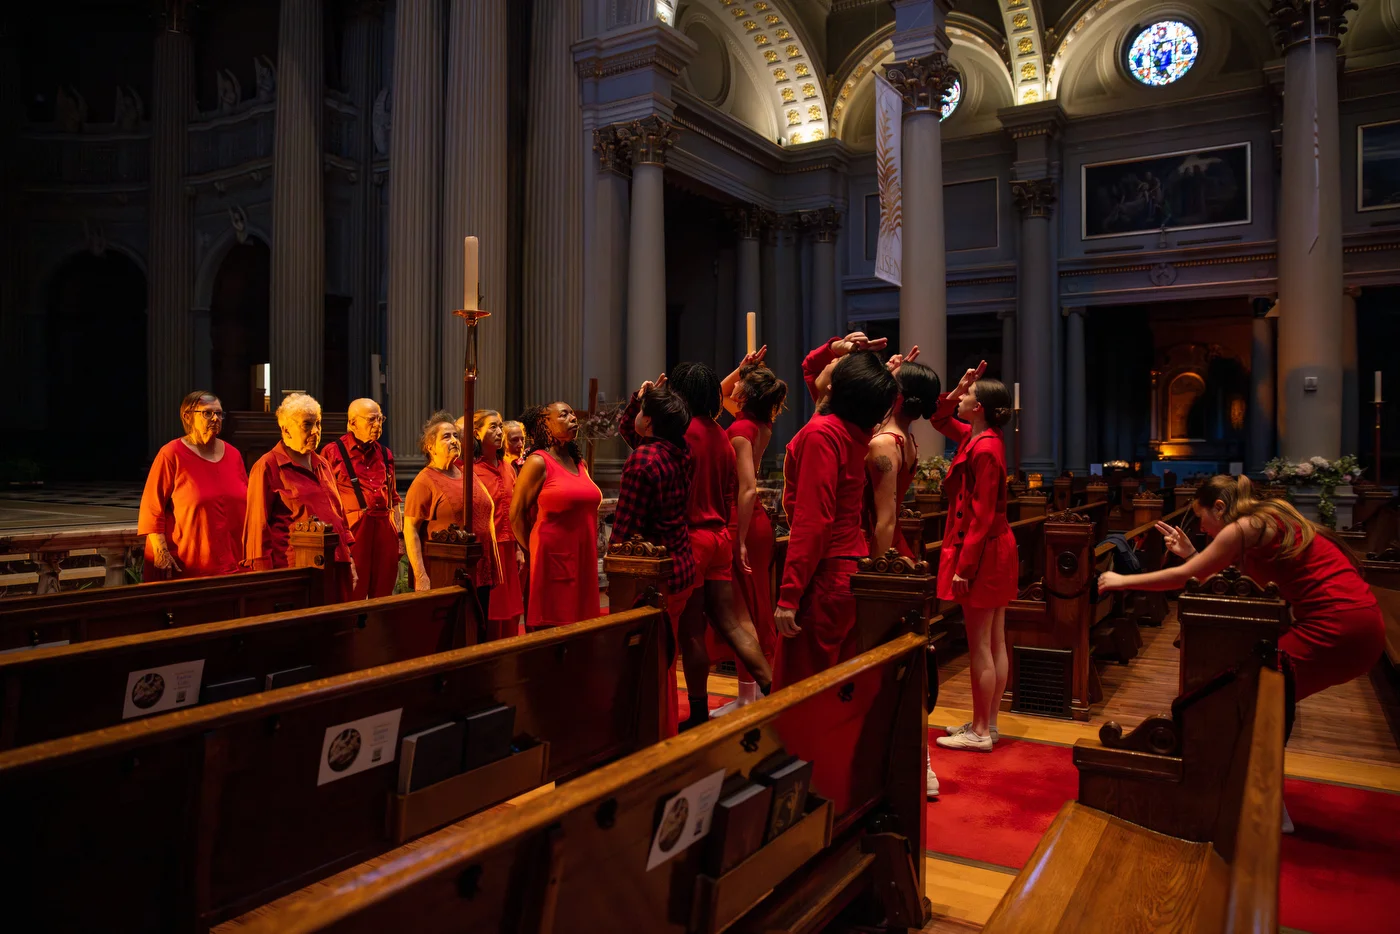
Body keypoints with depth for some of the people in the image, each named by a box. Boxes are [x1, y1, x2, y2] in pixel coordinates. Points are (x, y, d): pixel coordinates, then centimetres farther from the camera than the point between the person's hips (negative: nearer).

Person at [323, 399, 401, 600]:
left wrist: (398, 536, 14)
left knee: (383, 595, 8)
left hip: (384, 529, 5)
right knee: (352, 597, -2)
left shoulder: (385, 454, 15)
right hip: (351, 530, -5)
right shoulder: (333, 452, -1)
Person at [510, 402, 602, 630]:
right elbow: (516, 514, -6)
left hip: (583, 561, 7)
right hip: (552, 561, -7)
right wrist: (533, 551, -1)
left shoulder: (580, 463, 15)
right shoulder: (538, 462, -6)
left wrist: (590, 552, 17)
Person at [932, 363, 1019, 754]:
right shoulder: (979, 438, 9)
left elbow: (982, 515, -22)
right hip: (995, 550, 10)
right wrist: (958, 387, 11)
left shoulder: (984, 449, -19)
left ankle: (980, 732, 7)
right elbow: (940, 419, 27)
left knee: (979, 648, -2)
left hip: (982, 553, -10)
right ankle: (988, 724, 23)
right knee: (994, 643, 13)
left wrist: (964, 567, -21)